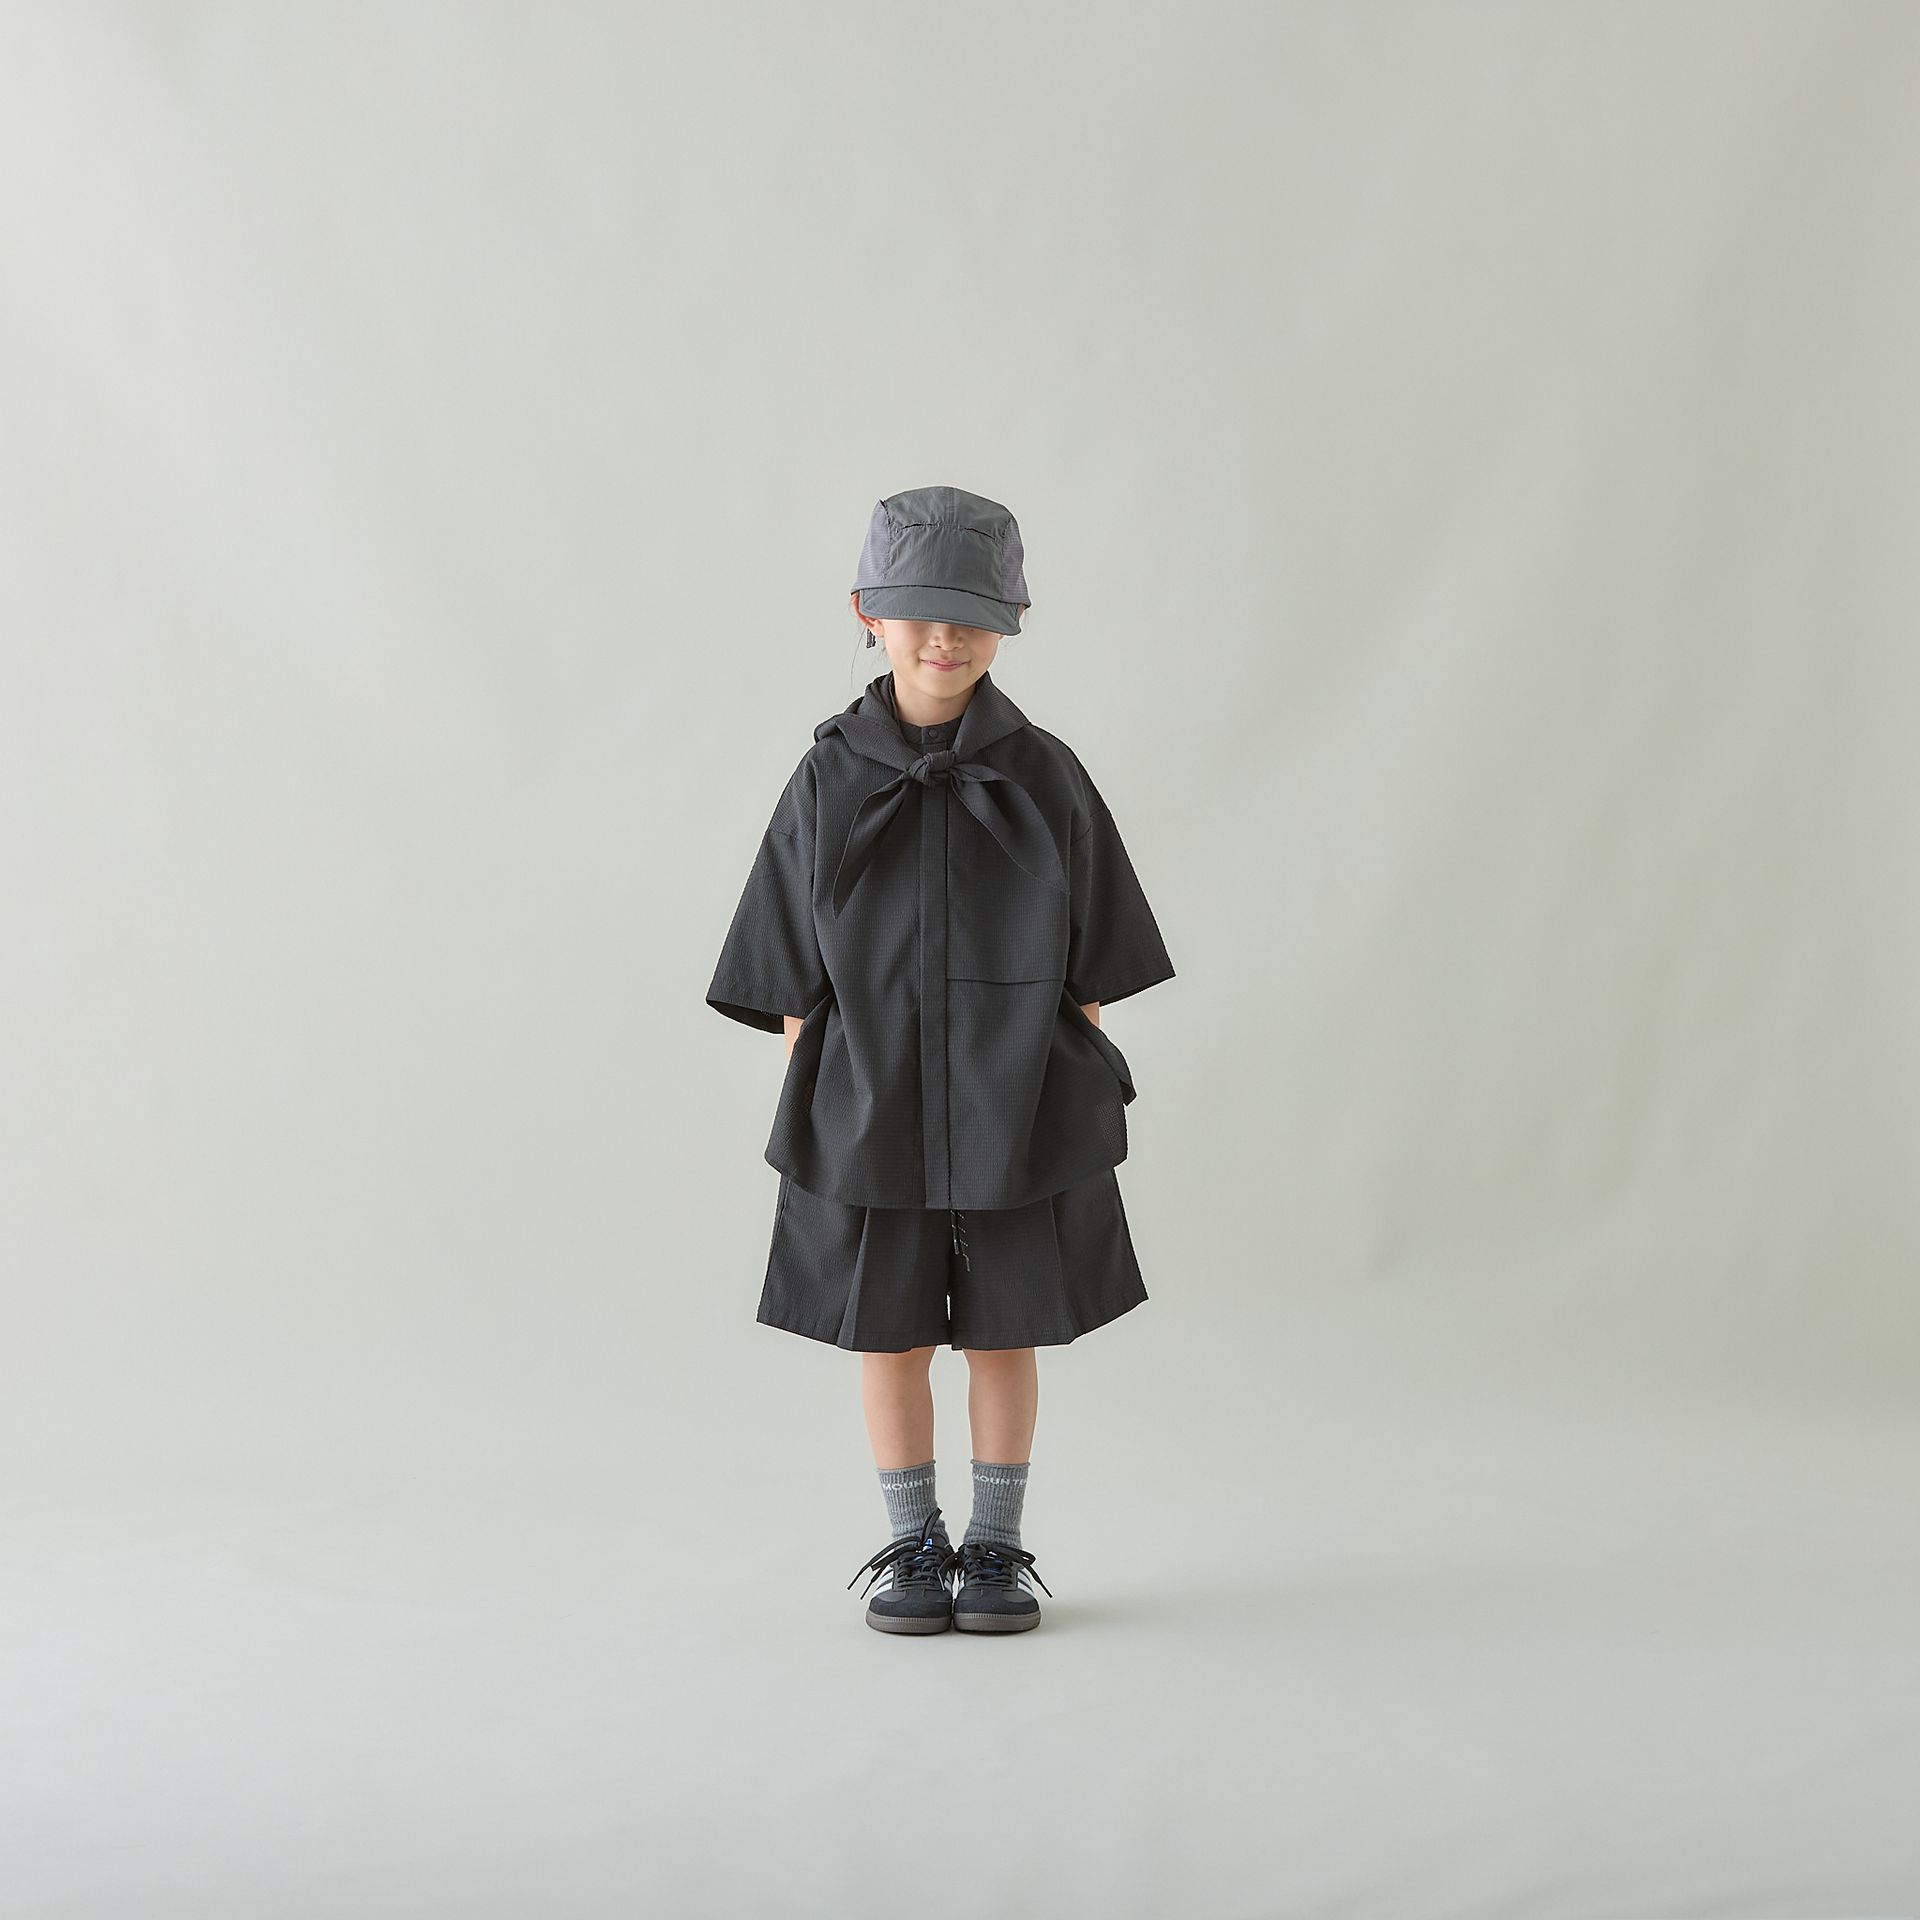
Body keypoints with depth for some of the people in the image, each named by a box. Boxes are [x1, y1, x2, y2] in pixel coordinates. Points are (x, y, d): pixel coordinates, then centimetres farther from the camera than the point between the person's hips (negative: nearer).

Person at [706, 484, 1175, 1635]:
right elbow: (792, 981, 2)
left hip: (1016, 1110, 0)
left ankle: (999, 1548, 22)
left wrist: (1072, 1099, -2)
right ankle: (914, 1548, 23)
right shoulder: (830, 781, -2)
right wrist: (812, 1106, -3)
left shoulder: (1044, 776, -2)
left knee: (1003, 1333, 8)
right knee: (890, 1335, 8)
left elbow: (1088, 972, 2)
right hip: (869, 1111, 0)